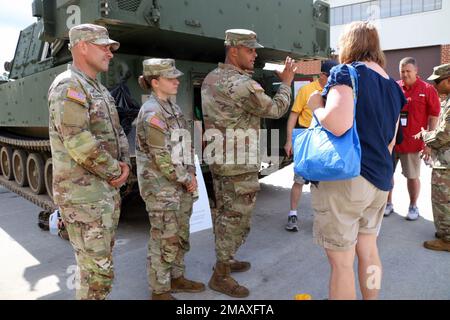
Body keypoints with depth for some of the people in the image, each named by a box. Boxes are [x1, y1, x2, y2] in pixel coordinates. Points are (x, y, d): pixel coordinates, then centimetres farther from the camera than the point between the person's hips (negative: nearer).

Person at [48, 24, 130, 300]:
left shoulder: (99, 89, 16)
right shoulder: (68, 86, -13)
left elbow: (117, 131, 17)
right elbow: (78, 141, -24)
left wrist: (124, 162, -2)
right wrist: (115, 171, -13)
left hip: (108, 189, 9)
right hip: (84, 193, -9)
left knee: (101, 264, 19)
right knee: (98, 272, -2)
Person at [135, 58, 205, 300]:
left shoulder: (173, 107, 10)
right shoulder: (151, 113, -17)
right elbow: (163, 158, -20)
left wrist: (191, 174, 2)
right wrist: (186, 179, -11)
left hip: (181, 186, 8)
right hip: (161, 188, -8)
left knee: (180, 236, 18)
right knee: (164, 240, 3)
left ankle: (176, 278, 35)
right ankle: (160, 291, 20)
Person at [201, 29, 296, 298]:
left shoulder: (211, 78, 8)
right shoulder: (242, 85, -20)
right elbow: (276, 109, -9)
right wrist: (286, 83, 6)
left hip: (218, 158, 9)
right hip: (240, 162, -9)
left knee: (224, 211, 19)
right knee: (237, 217, 1)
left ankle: (224, 259, 35)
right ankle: (221, 275, 13)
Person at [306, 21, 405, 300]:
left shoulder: (346, 73, -11)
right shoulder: (392, 85, 12)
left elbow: (338, 124, -28)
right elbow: (390, 142, 18)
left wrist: (316, 106, -10)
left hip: (344, 179, -8)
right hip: (380, 181, 8)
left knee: (341, 261, 4)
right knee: (368, 250, 22)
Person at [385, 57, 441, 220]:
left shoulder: (427, 89, -4)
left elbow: (434, 117, -4)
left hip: (412, 142, -3)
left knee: (412, 176, 7)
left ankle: (413, 207, 25)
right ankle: (388, 203, 27)